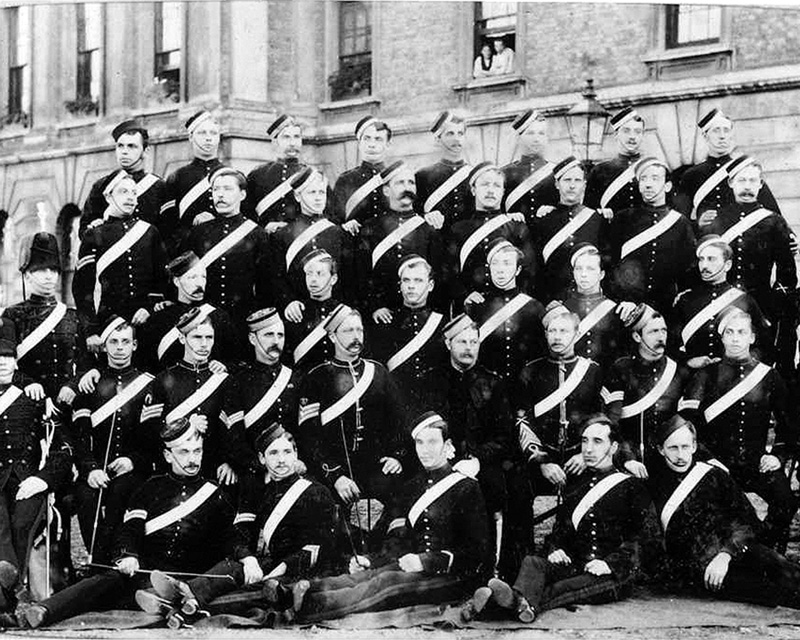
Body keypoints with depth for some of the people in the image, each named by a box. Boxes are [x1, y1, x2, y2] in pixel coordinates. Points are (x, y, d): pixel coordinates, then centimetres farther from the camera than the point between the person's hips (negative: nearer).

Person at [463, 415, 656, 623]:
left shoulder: (630, 487, 8)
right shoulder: (574, 484, 24)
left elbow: (643, 535, -1)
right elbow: (559, 529, 27)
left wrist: (610, 563, -15)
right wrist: (554, 550, 2)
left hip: (615, 575, -5)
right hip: (573, 566, 5)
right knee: (532, 563, -24)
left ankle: (522, 603, -63)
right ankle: (519, 600, -60)